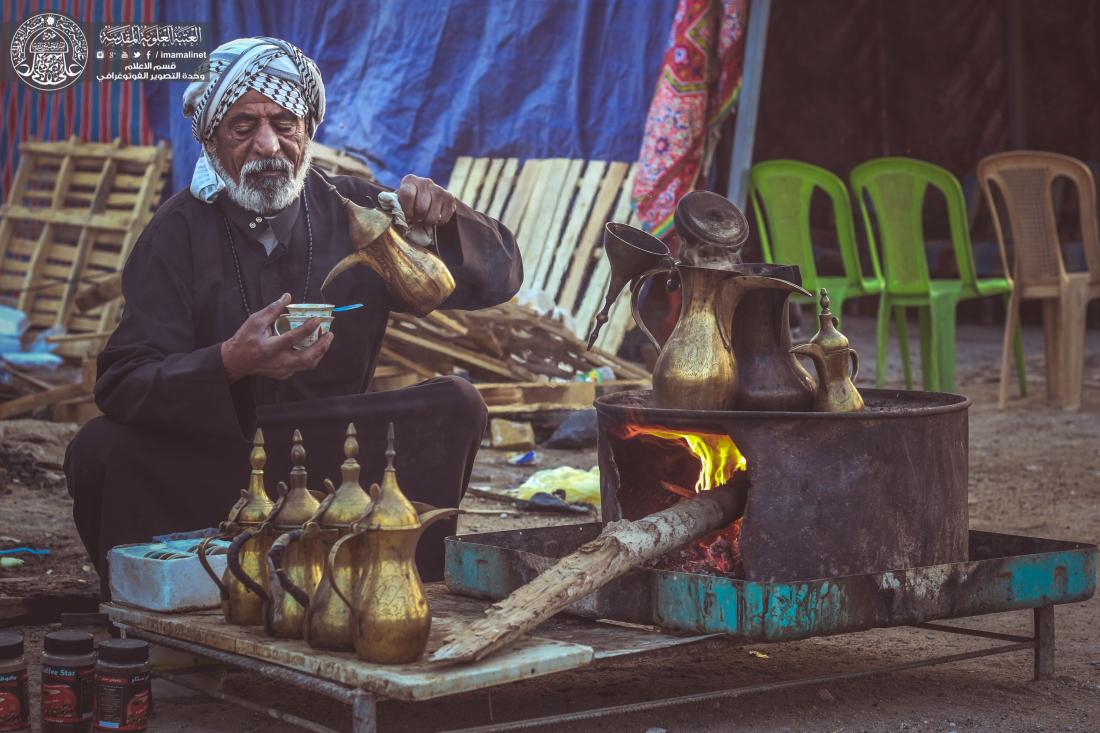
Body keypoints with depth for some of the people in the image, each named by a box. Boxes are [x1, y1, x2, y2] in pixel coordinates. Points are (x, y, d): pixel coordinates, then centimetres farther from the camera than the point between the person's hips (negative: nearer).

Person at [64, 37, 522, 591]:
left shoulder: (357, 210, -1)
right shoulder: (179, 232, -8)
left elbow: (499, 277, 0)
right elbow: (122, 383, -18)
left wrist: (445, 219, -23)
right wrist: (231, 362, -38)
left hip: (333, 461, 2)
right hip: (212, 465, -2)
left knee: (453, 406, -18)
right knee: (100, 451, -28)